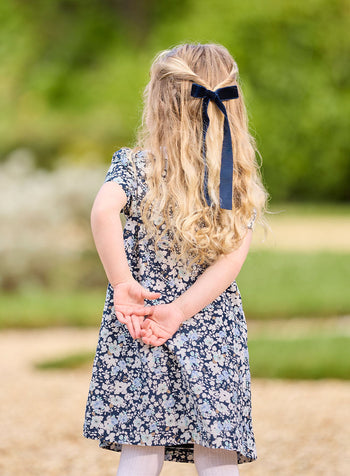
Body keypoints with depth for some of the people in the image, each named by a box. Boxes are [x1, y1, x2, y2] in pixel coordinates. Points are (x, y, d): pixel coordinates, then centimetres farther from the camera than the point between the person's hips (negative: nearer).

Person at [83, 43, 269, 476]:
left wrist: (122, 282, -18)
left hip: (138, 340, -1)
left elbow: (103, 210, -26)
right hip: (215, 341, 1)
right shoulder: (240, 180, 2)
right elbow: (234, 256, -10)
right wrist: (179, 311, -14)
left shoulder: (136, 166, -5)